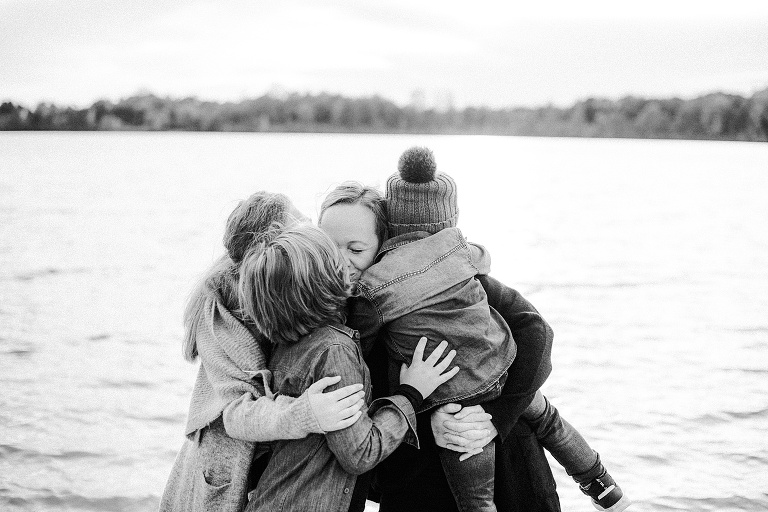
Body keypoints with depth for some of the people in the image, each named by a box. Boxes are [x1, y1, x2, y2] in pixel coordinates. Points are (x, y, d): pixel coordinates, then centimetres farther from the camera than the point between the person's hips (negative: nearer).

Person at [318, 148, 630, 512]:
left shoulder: (374, 284, -17)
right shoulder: (458, 249, -6)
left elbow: (356, 333, -3)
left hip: (455, 398, -4)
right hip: (503, 368, 4)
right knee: (546, 420, 33)